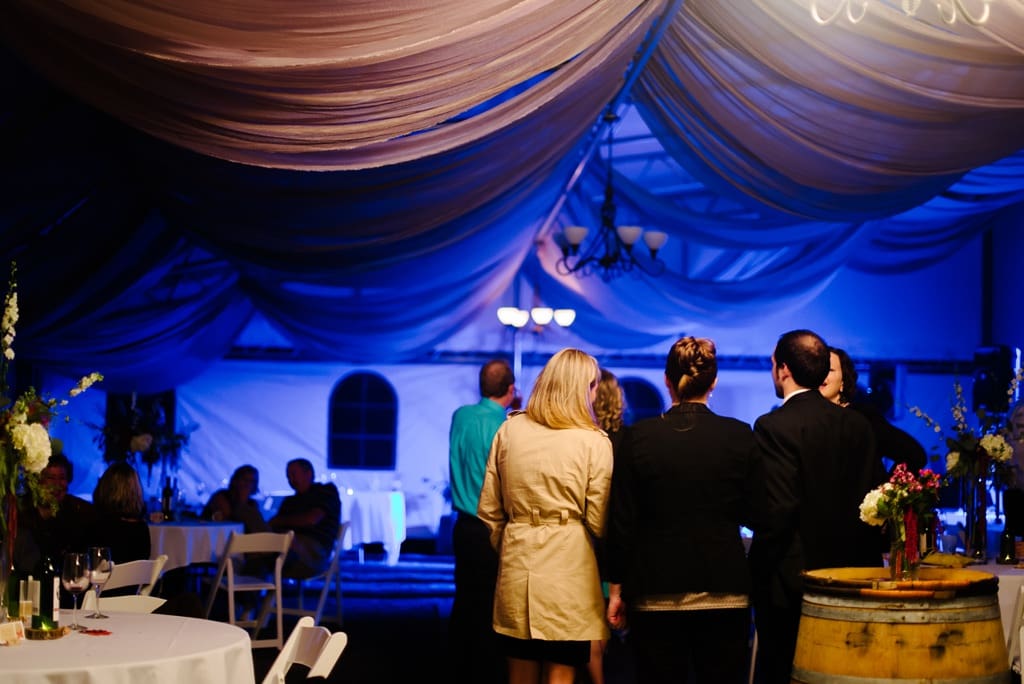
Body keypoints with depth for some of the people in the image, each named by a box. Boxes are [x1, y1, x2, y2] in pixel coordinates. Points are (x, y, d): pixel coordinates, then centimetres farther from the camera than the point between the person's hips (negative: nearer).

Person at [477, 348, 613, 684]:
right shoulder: (594, 442, -8)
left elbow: (489, 510, 7)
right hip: (568, 565, -4)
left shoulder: (509, 430, 3)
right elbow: (598, 522, -9)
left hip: (517, 566, 4)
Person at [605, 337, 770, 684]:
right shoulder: (740, 436, -4)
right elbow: (758, 517, 0)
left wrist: (617, 588, 5)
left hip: (656, 593, 0)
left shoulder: (640, 436, -5)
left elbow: (621, 522, -3)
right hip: (724, 592, 1)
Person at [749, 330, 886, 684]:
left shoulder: (774, 426, -14)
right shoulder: (858, 425, 5)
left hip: (791, 579, -6)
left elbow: (777, 510, -18)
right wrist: (866, 562, 15)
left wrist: (759, 572, -8)